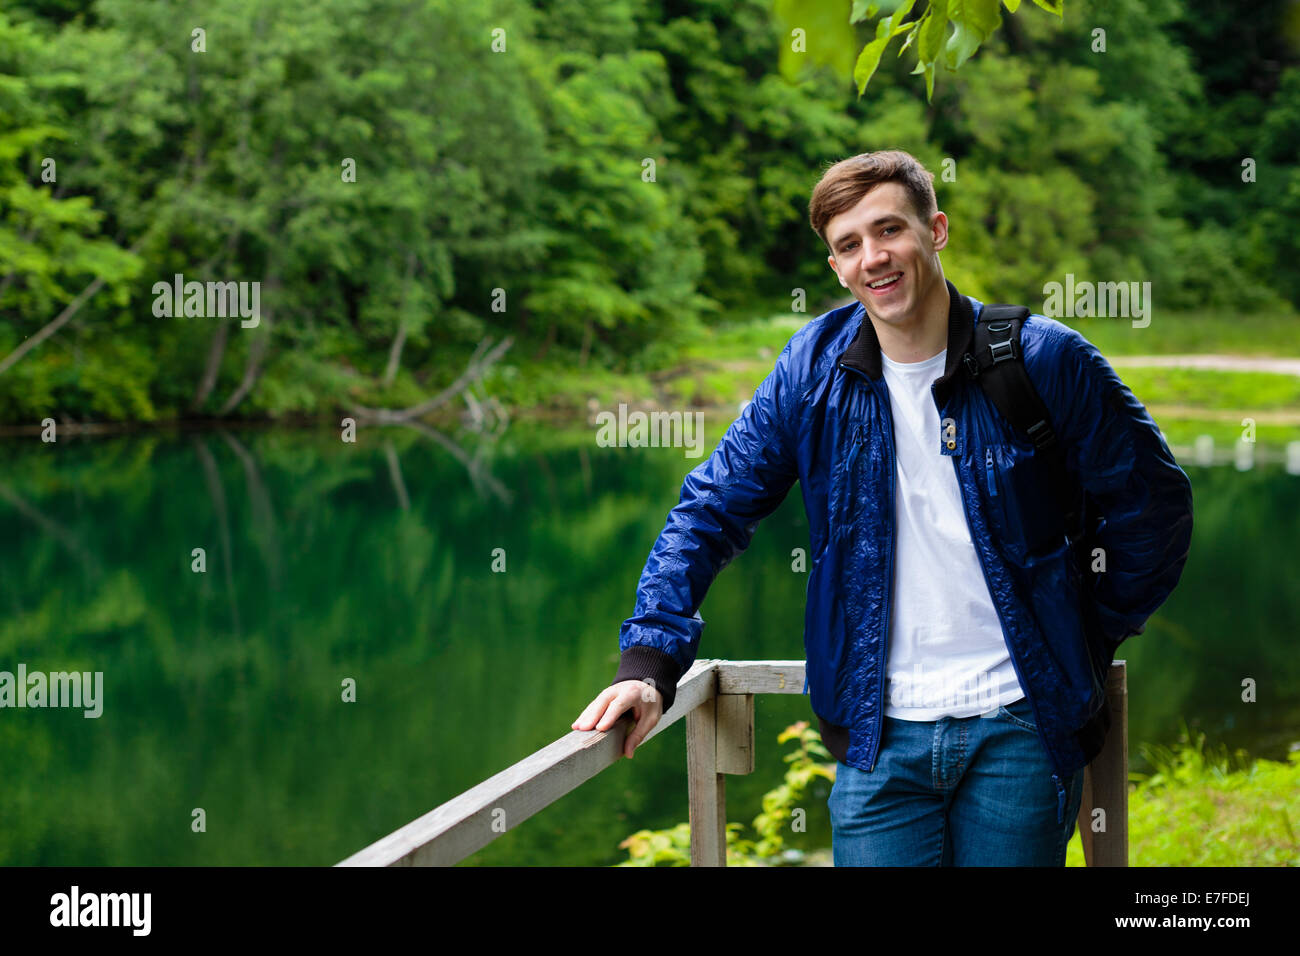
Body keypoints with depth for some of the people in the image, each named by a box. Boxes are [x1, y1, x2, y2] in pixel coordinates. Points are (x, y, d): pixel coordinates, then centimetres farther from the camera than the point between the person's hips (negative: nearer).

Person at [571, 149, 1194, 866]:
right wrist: (647, 662, -8)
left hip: (1020, 726, -1)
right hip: (880, 736, 1)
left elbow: (1154, 506, 5)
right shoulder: (813, 367, 1)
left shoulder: (1044, 359, -5)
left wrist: (1090, 638, 5)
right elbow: (712, 509, 4)